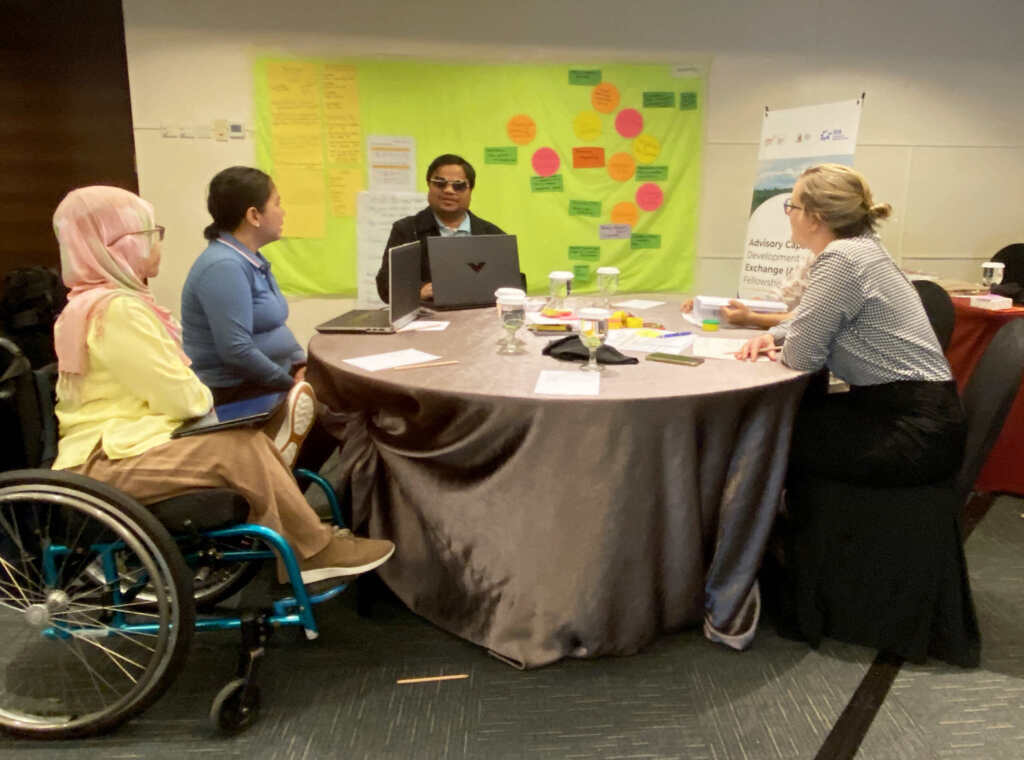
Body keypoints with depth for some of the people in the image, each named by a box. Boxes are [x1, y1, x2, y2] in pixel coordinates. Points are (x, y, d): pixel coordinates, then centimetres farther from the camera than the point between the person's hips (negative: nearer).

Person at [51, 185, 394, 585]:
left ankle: (302, 543, 0)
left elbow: (160, 385, 16)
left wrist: (196, 393, 2)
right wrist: (204, 396, 2)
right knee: (240, 450, -20)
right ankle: (313, 551, -5)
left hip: (118, 440, 10)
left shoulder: (93, 301, 14)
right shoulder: (118, 308, -20)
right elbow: (182, 398, -19)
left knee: (245, 441, 1)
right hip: (107, 460, -10)